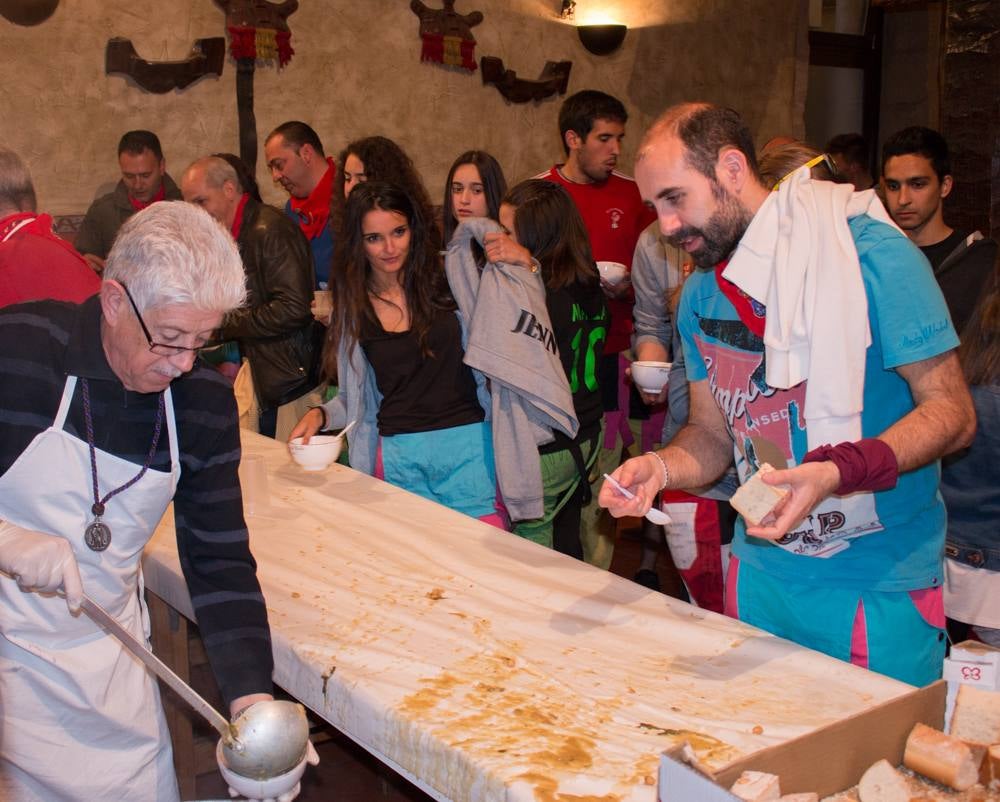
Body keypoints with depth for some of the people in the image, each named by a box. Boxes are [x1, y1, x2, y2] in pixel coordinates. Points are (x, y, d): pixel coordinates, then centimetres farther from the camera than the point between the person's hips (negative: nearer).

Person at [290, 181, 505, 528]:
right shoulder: (352, 308, 7)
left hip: (467, 444, -1)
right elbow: (354, 396, 15)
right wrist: (320, 415, -3)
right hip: (398, 456, 1)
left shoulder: (446, 282, 1)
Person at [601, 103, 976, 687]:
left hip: (879, 580, -5)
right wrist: (660, 468, -10)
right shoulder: (700, 297, 6)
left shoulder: (870, 252, -14)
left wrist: (837, 473, -29)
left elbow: (952, 411, -13)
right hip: (761, 570, 6)